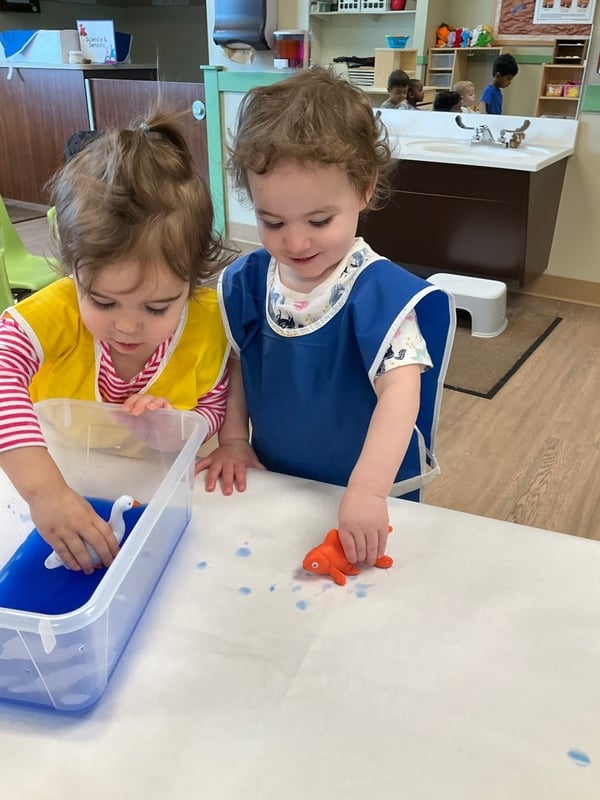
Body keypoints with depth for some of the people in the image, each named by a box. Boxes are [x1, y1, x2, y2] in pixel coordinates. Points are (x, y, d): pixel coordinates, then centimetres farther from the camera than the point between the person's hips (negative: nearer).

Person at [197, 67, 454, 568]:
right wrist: (233, 438, -2)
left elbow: (400, 389, -33)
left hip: (371, 496, -4)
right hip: (273, 486, 4)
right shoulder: (245, 282, -8)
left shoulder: (380, 291, -24)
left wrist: (366, 491, -42)